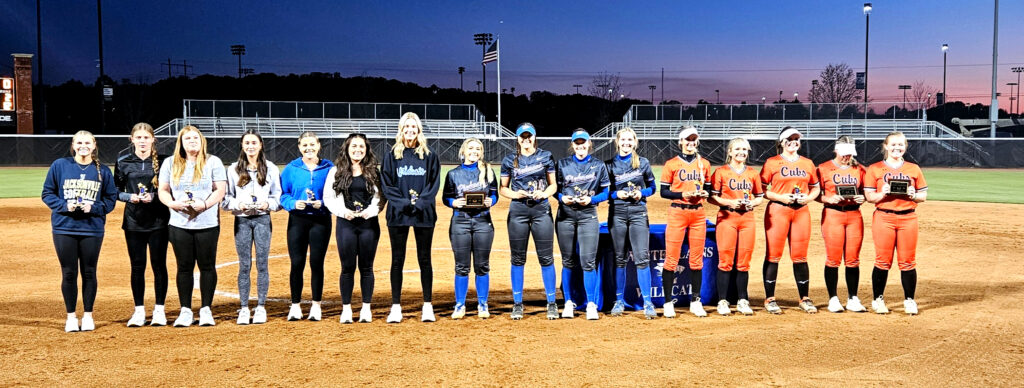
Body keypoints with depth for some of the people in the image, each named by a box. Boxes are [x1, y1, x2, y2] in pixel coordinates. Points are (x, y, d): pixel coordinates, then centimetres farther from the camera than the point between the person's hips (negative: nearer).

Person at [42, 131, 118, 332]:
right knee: (69, 273, 5)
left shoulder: (103, 171, 3)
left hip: (92, 229, 0)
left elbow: (111, 198, 5)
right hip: (64, 228, 0)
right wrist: (64, 205, -12)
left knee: (89, 272, 7)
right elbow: (47, 193, 4)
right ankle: (71, 316, 18)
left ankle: (88, 316, 19)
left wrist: (93, 207, -12)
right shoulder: (59, 166, 1)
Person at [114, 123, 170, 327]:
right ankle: (139, 311, 15)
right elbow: (116, 191, 8)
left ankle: (159, 310, 13)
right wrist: (130, 197, -11)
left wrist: (153, 196, -15)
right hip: (133, 222, 1)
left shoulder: (162, 161, 0)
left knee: (159, 265, 3)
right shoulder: (123, 162, 4)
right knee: (137, 266, 6)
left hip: (158, 221, -1)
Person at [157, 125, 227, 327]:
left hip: (208, 224, -1)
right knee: (184, 267, 5)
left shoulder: (213, 162, 3)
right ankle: (185, 310, 13)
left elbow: (220, 190, -3)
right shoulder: (170, 163, 9)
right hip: (179, 224, 2)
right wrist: (174, 204, -13)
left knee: (207, 266, 3)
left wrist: (204, 204, -19)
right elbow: (163, 191, 8)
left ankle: (206, 309, 12)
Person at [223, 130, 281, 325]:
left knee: (262, 263, 1)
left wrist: (268, 204, -12)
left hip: (263, 219, 0)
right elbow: (226, 198, 4)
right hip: (242, 220, 0)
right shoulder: (233, 169, 6)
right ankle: (244, 308, 9)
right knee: (244, 265, 2)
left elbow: (278, 196, 6)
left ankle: (261, 307, 9)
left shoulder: (271, 169, 6)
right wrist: (237, 204, -14)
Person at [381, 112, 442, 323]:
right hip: (398, 214, 0)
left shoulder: (429, 156, 6)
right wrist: (404, 202, -13)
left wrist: (419, 202, -13)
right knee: (397, 260, 3)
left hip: (424, 213, 0)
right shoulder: (392, 156, 6)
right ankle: (396, 307, 8)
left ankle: (428, 306, 11)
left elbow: (434, 184, 1)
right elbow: (387, 185, 1)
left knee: (424, 259, 4)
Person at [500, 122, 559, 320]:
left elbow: (553, 184, 11)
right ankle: (517, 304, 12)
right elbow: (502, 189, 10)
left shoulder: (545, 156, 7)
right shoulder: (509, 160, 7)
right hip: (517, 211, 1)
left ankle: (551, 303, 8)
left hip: (542, 210, 0)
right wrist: (515, 194, -10)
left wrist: (544, 193, -10)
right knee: (518, 258, 4)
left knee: (546, 257, 0)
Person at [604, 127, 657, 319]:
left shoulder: (643, 163, 7)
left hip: (638, 212, -1)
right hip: (617, 213, 1)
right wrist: (616, 194, -11)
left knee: (642, 258, -7)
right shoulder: (610, 164, 5)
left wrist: (641, 193, -8)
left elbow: (652, 187, 11)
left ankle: (647, 303, -3)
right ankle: (619, 301, 14)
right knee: (619, 258, 6)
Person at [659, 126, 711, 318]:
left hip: (698, 213, 3)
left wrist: (704, 193, -5)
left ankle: (696, 302, 15)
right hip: (677, 212, -3)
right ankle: (668, 302, 2)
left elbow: (708, 188, 17)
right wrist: (684, 194, -15)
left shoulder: (704, 164, 12)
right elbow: (664, 191, -1)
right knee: (671, 258, -5)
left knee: (697, 259, 6)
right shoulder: (671, 164, 0)